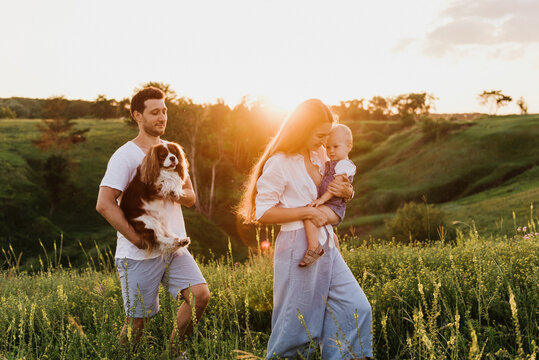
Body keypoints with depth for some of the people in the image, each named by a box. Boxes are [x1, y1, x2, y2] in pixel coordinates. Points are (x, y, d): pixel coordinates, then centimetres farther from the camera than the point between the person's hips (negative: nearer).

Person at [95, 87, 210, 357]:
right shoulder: (125, 156, -8)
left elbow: (190, 198, 16)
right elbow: (104, 204, -18)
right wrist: (138, 239, -18)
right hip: (139, 254, -6)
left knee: (200, 295, -10)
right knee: (137, 321, 0)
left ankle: (175, 349, 12)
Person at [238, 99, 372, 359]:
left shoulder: (319, 155, 11)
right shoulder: (279, 163, -12)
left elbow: (326, 197, 24)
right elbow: (262, 213, -13)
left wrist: (346, 192, 0)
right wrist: (306, 212, -18)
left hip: (326, 244, 7)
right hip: (298, 247, -7)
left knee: (357, 309, 1)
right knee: (296, 323, 2)